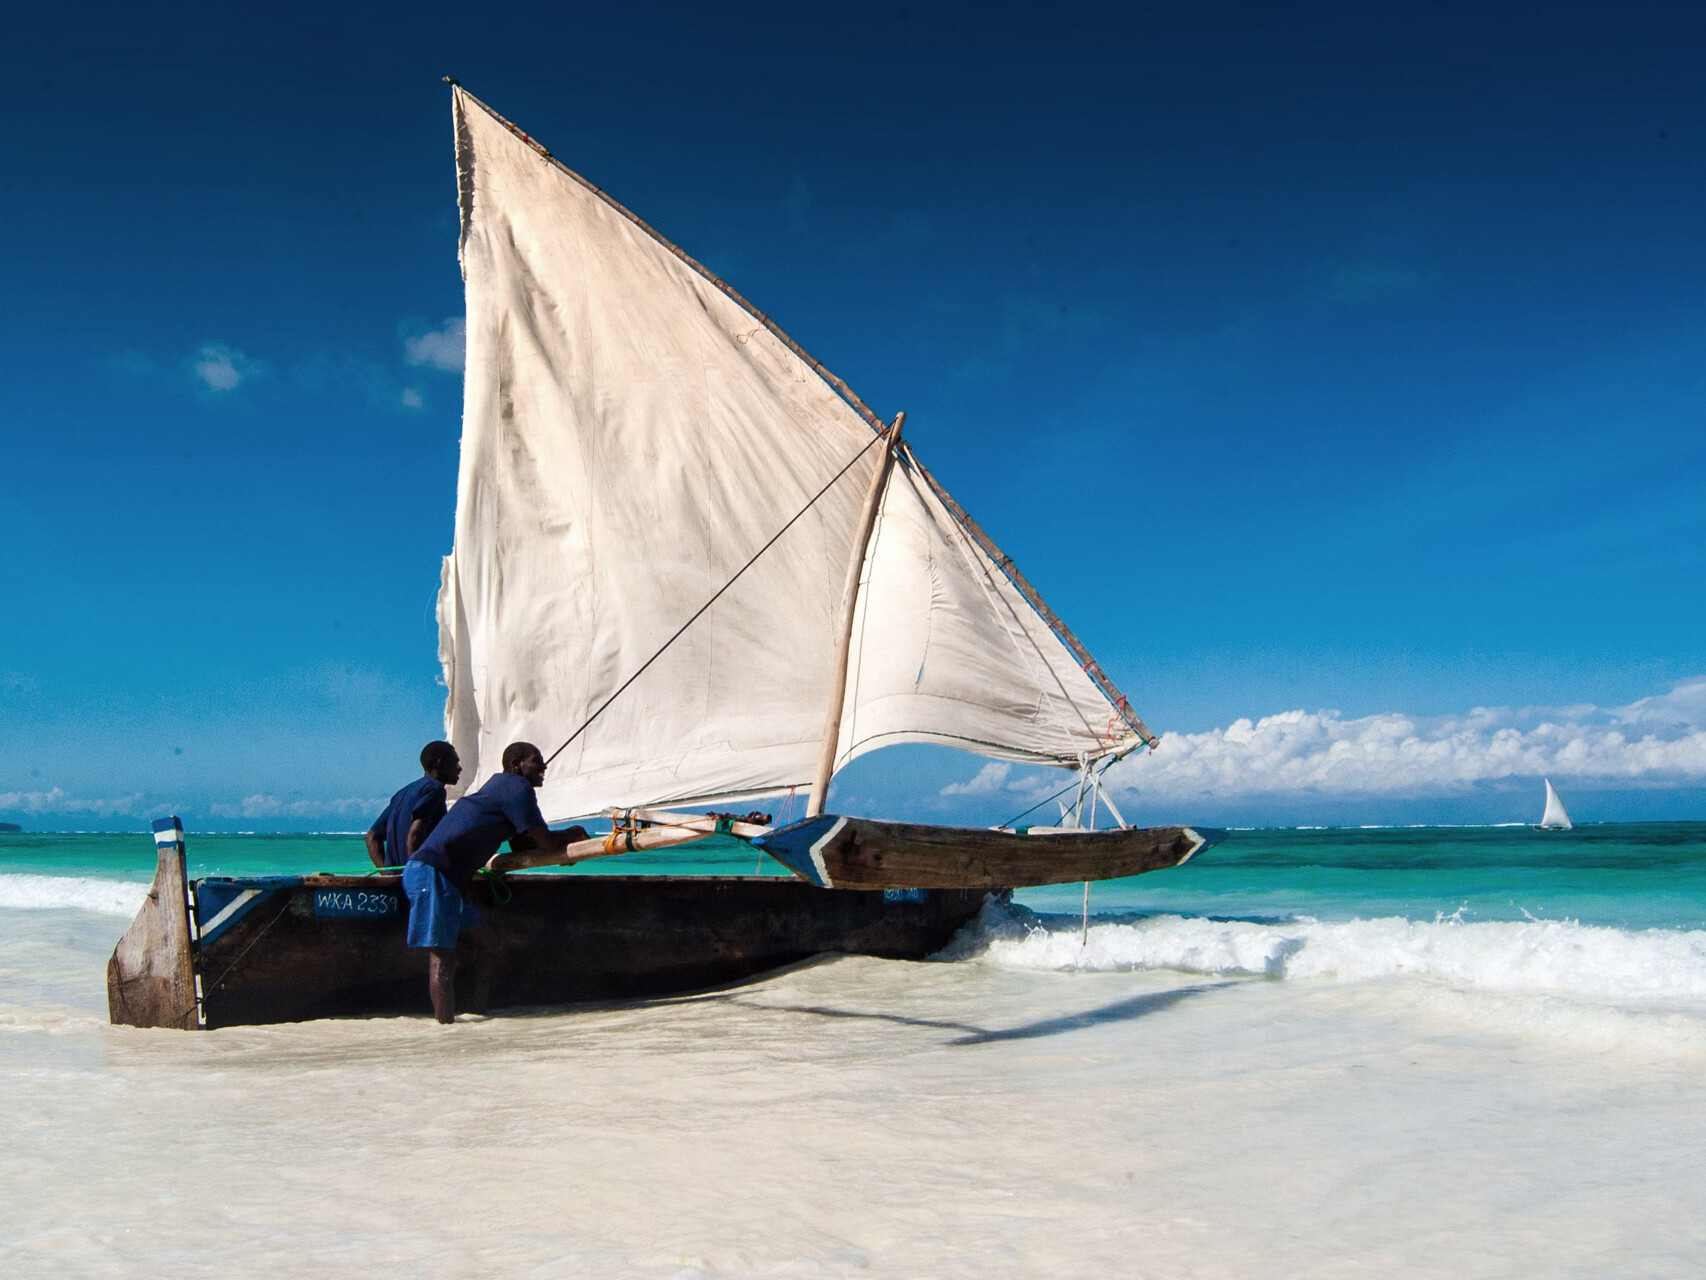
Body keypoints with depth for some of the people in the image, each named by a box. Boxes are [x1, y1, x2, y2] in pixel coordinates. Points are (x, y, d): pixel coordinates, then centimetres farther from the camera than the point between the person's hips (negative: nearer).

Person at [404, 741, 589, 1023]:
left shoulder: (500, 785, 22)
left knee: (483, 941, 12)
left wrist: (568, 837, 11)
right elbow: (545, 841, -9)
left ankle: (478, 1016, 13)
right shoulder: (517, 787, -8)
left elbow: (520, 843, 20)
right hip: (431, 874, -10)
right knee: (442, 956, -11)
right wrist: (571, 835, 11)